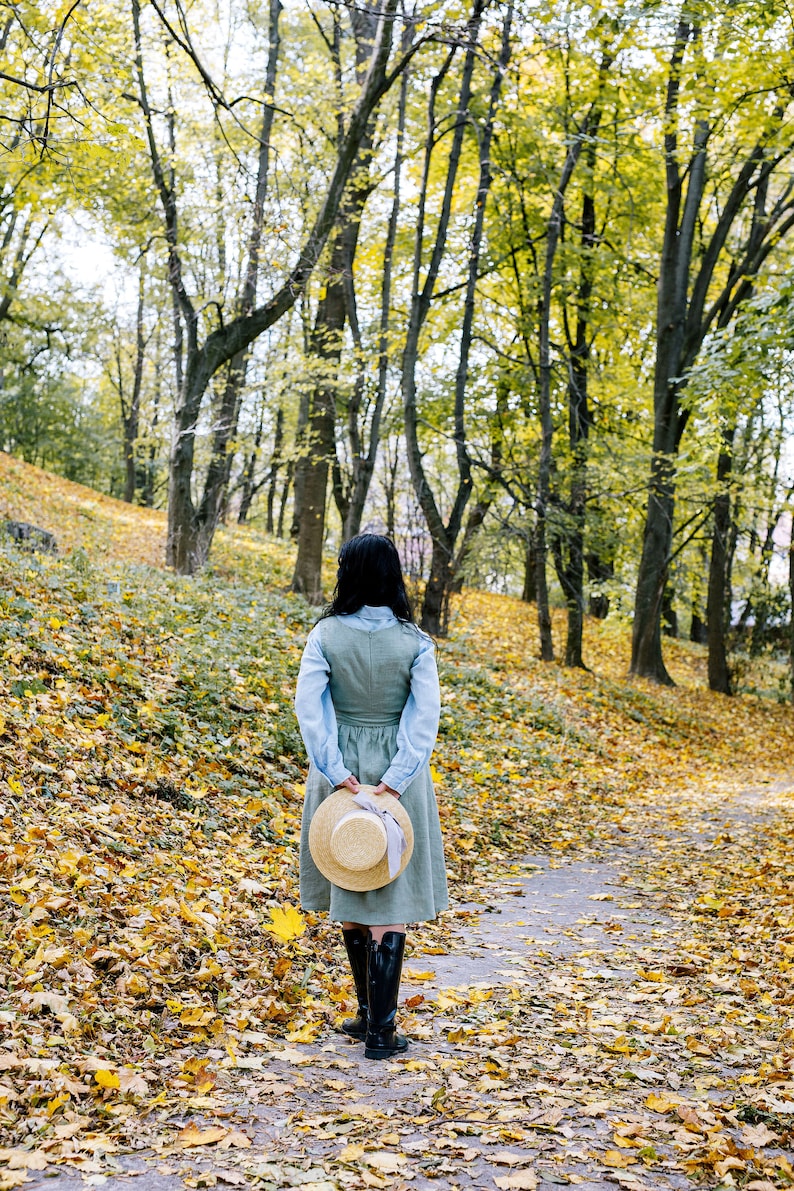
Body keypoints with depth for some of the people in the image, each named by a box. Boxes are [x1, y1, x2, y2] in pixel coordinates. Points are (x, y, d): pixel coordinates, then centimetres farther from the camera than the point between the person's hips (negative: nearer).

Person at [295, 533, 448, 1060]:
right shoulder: (415, 642, -8)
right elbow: (425, 718, -14)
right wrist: (396, 780, -15)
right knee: (390, 903, 4)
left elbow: (309, 705, -13)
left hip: (342, 770, 2)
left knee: (351, 897, 17)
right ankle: (380, 1029, 6)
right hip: (397, 774, -1)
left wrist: (336, 772, -12)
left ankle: (370, 1012, 28)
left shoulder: (326, 635, -6)